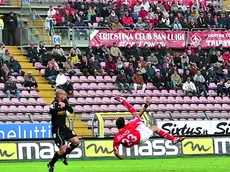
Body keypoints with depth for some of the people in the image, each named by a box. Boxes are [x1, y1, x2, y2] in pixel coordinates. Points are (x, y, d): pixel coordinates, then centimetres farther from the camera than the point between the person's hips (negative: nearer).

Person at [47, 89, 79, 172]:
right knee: (63, 149, -11)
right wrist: (60, 107, -54)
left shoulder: (64, 102, 6)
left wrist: (65, 105, -18)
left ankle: (63, 155, 17)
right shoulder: (54, 104, -17)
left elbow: (71, 110, 0)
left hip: (64, 128, 8)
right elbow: (51, 111, -38)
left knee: (76, 142, -3)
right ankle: (51, 164, 10)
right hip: (57, 130, -8)